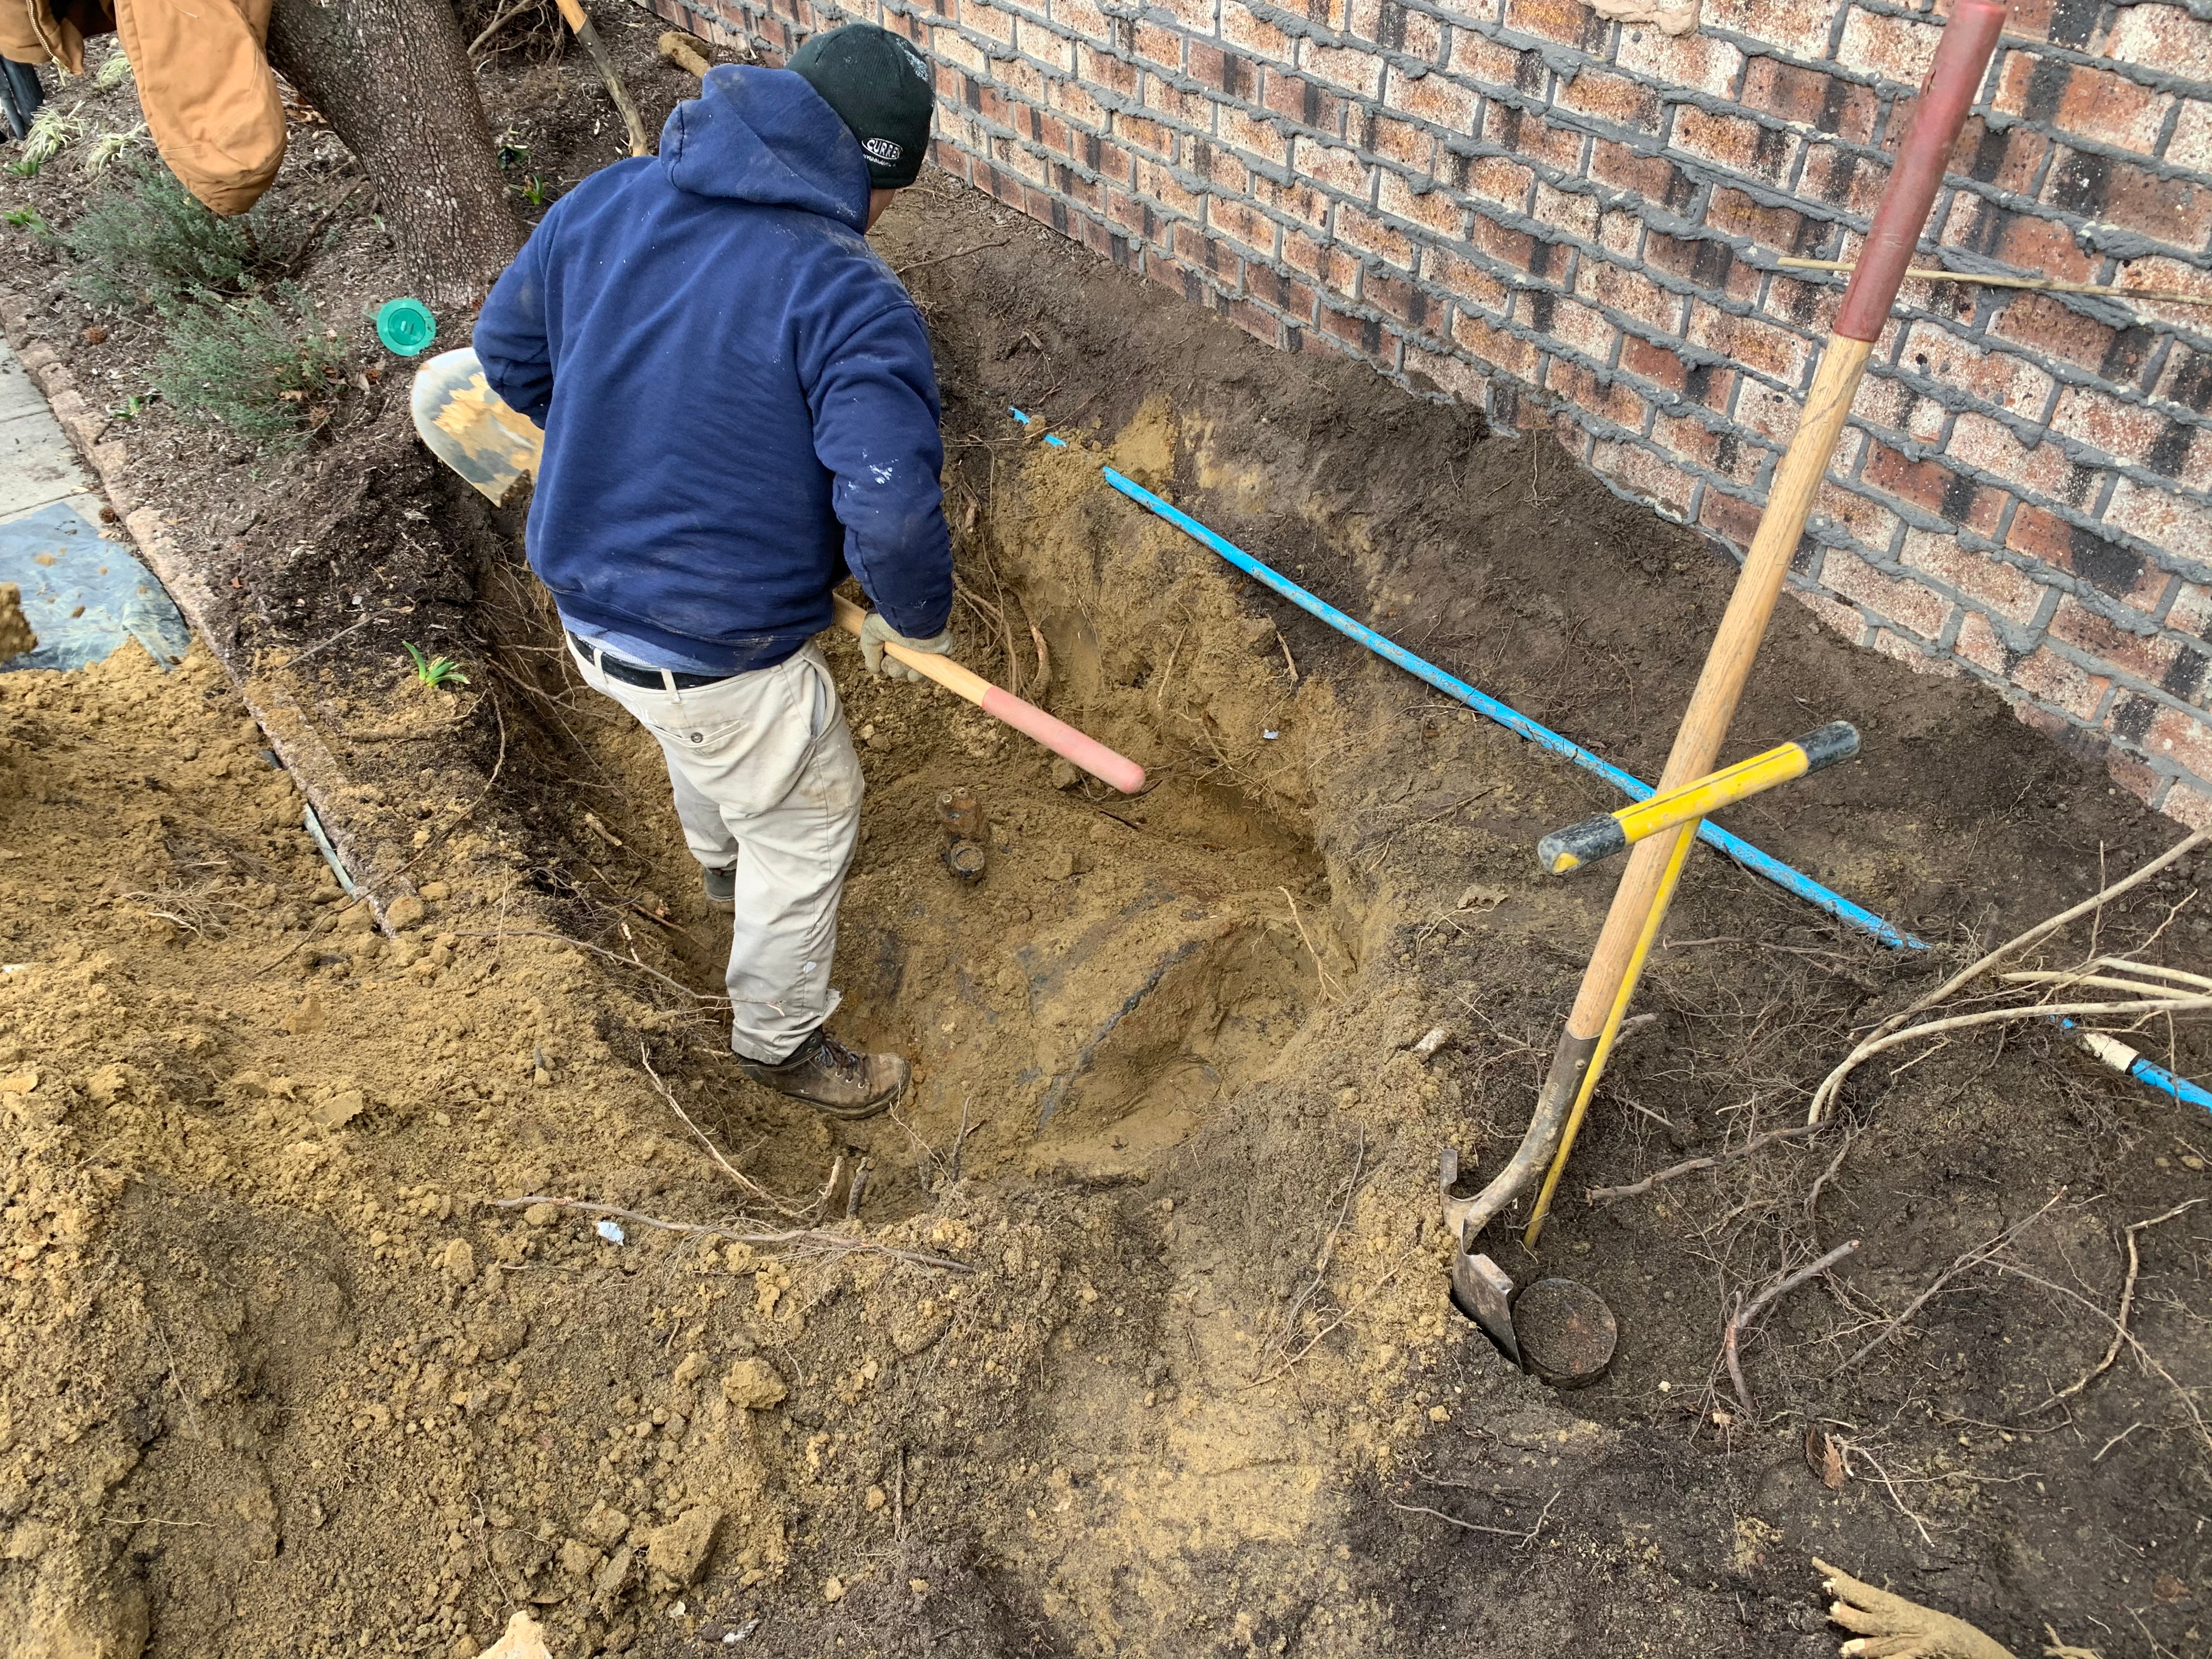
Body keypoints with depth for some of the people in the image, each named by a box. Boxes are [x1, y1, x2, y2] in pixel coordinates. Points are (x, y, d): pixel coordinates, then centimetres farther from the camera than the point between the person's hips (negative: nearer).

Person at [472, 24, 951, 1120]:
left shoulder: (606, 200, -3)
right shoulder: (850, 300, -24)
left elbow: (507, 346, 9)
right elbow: (891, 513, -31)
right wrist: (917, 622, -10)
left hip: (587, 605, 7)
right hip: (721, 656, -7)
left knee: (699, 749, 37)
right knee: (804, 829, 19)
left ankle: (725, 875, 68)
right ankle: (779, 1039, 40)